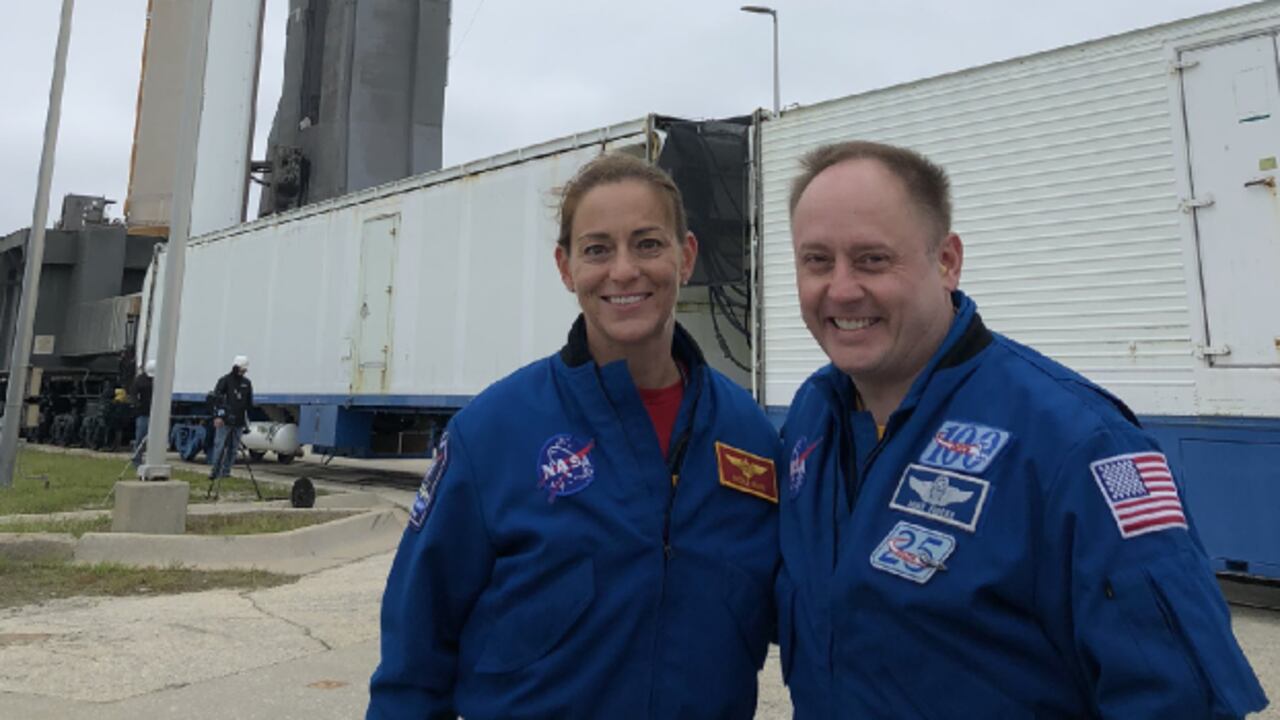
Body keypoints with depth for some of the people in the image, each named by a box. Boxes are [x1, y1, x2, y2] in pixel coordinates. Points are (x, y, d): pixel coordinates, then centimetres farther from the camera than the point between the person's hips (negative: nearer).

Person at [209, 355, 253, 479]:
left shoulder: (247, 383, 14)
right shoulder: (225, 380, -1)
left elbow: (249, 403, 20)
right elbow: (215, 398, -7)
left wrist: (247, 419, 16)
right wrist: (217, 416, -16)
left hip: (238, 422, 5)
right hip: (225, 421, -5)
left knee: (233, 448, 6)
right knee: (219, 446, -5)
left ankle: (225, 472, 12)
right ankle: (215, 470, 3)